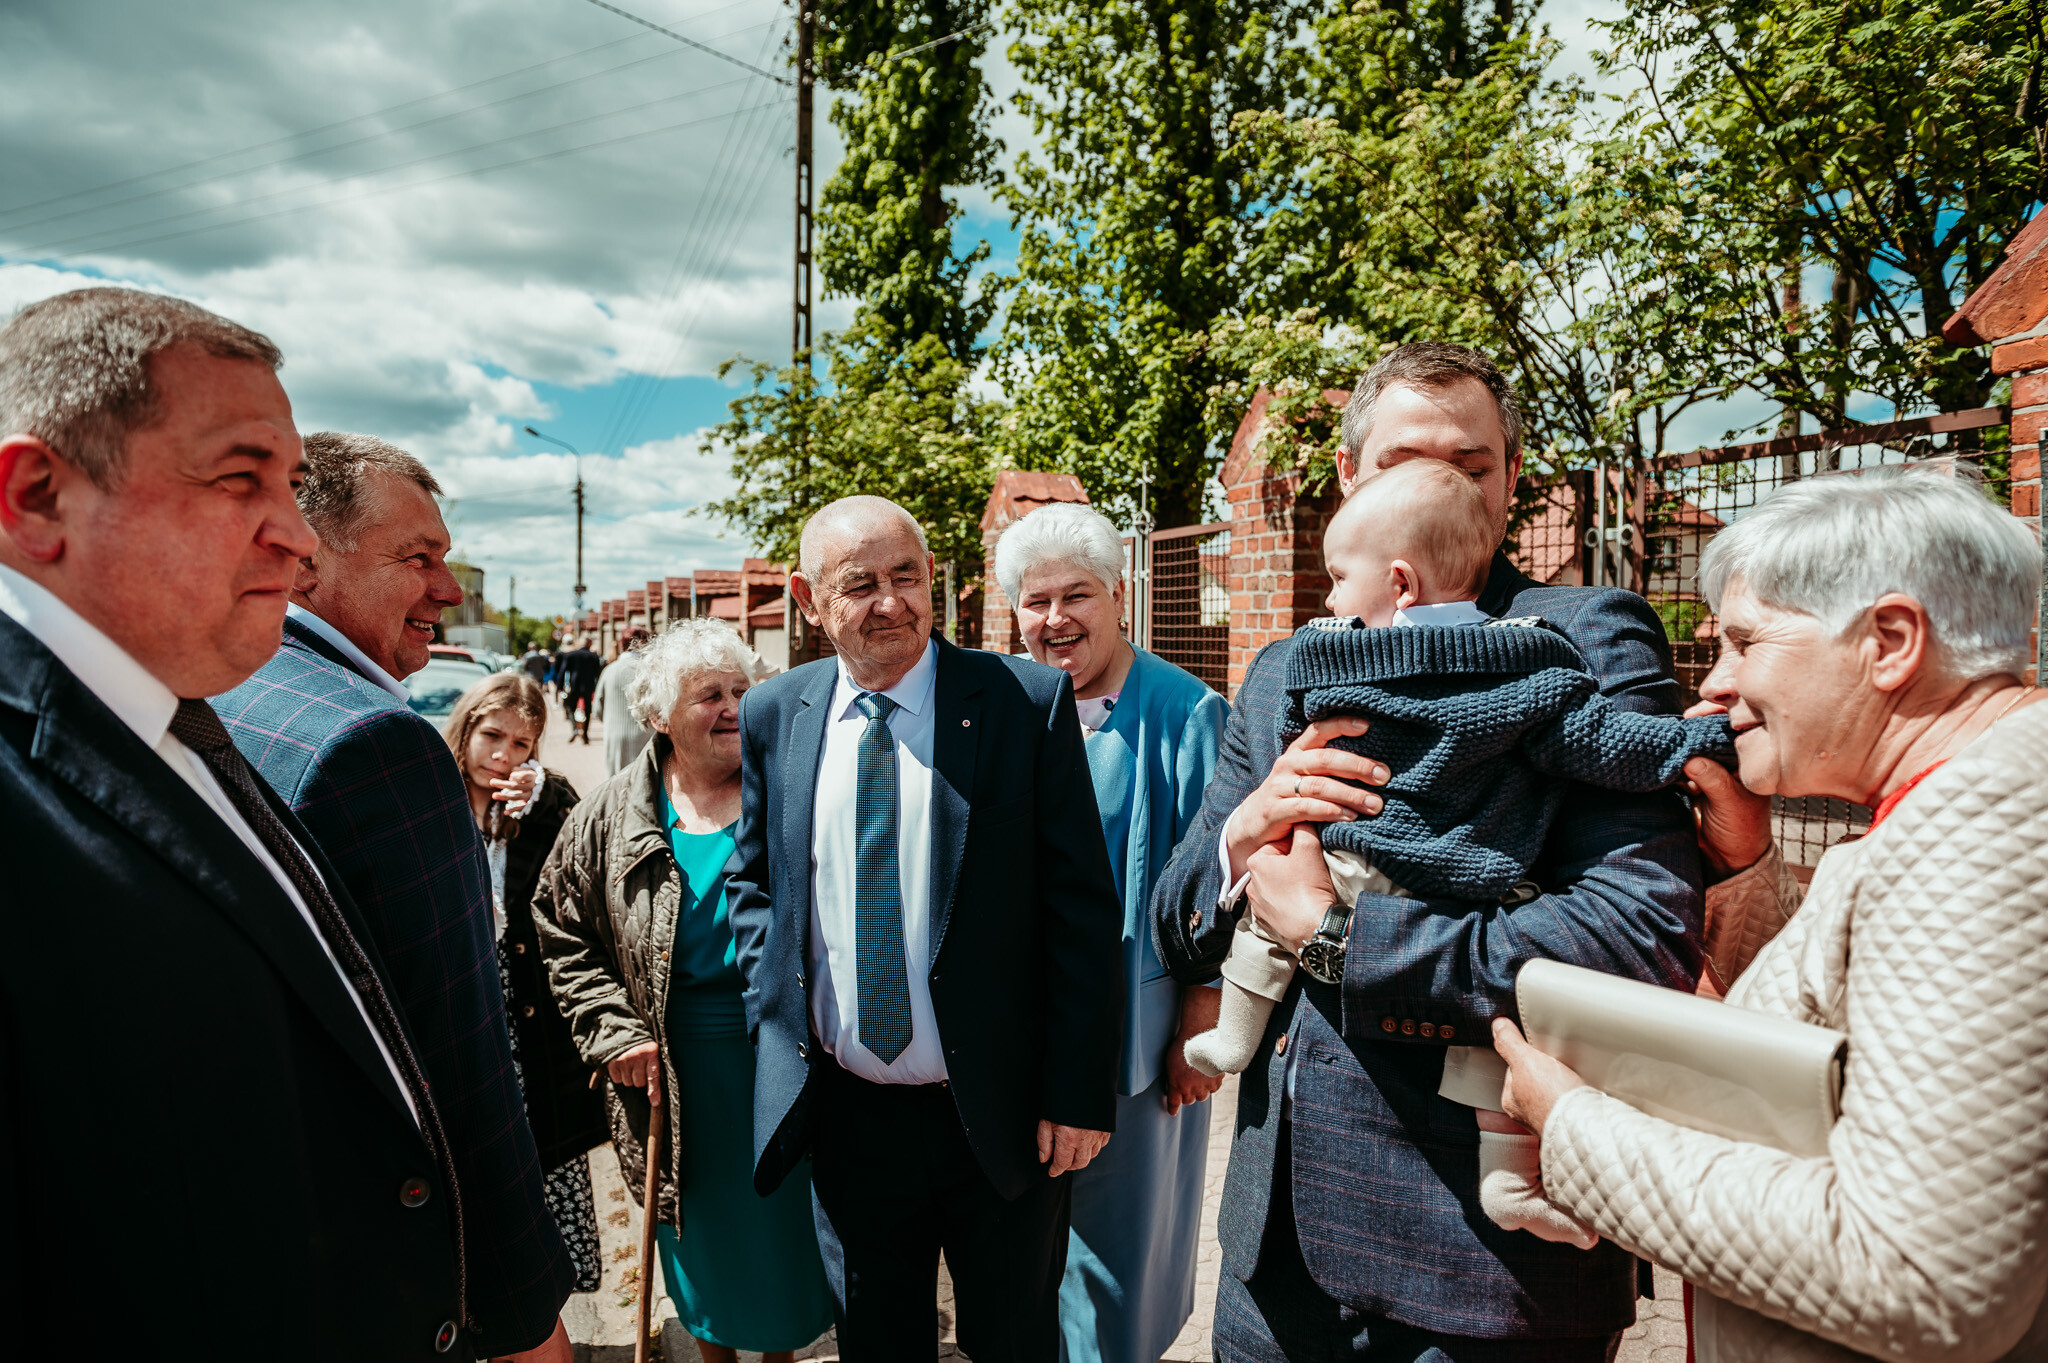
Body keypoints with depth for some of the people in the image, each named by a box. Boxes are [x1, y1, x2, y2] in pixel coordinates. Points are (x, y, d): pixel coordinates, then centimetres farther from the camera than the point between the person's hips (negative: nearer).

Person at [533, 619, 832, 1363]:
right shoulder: (611, 815, -3)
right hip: (674, 1068, 1)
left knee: (784, 1221, 17)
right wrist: (614, 1031, -3)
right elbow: (562, 930, 5)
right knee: (702, 1233, 19)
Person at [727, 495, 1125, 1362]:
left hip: (998, 1119, -2)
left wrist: (1078, 1093, -11)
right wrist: (771, 1002, 1)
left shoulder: (1028, 701, -12)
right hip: (845, 1115, 3)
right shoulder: (772, 715, -1)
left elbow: (1082, 908, -11)